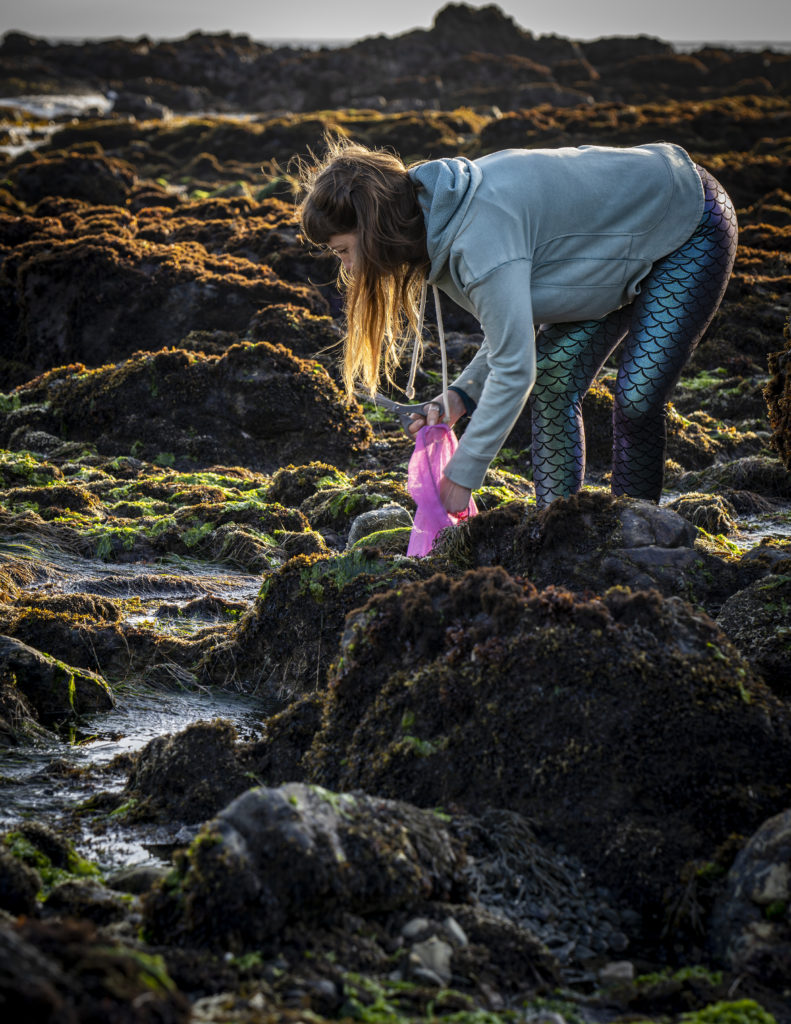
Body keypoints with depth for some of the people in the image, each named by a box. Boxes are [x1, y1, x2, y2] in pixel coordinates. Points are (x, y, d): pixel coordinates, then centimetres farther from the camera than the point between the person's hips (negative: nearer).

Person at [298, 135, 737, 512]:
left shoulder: (482, 233, -35)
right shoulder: (442, 222, -5)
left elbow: (514, 368, -32)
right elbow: (513, 323, 3)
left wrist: (463, 476, -25)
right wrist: (462, 396, -11)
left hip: (692, 226, -9)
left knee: (637, 399, -17)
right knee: (552, 380, -3)